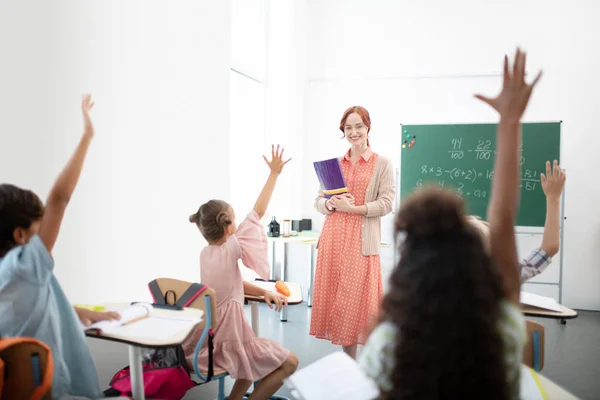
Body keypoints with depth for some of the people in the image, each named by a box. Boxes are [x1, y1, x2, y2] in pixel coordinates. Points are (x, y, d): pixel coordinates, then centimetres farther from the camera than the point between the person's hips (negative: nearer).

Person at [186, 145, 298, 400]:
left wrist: (263, 293, 5)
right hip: (227, 341, -9)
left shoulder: (205, 253, 4)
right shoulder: (230, 249, -19)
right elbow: (258, 212, -15)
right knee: (290, 363, 1)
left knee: (261, 347, 30)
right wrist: (274, 173, -11)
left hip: (206, 341, 9)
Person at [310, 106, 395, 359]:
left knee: (358, 300, -3)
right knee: (336, 299, 6)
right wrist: (331, 204, -10)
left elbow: (386, 204, -6)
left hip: (362, 241, -4)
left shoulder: (382, 164, 1)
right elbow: (318, 201, 12)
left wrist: (352, 208, -16)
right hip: (333, 239, 4)